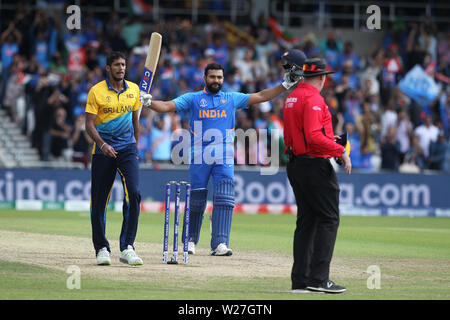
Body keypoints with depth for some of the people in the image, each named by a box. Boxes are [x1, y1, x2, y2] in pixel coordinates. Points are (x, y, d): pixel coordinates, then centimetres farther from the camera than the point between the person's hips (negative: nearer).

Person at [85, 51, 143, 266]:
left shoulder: (133, 89, 8)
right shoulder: (96, 91, -4)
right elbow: (89, 125, -7)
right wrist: (102, 144, -22)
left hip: (127, 148, 2)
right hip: (103, 151, -2)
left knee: (133, 194, -15)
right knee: (99, 200, 1)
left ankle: (127, 248, -15)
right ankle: (102, 248, 15)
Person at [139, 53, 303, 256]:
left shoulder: (232, 99, 17)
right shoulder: (192, 99, 10)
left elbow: (261, 96, 17)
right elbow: (167, 106, 0)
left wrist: (285, 85, 8)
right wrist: (148, 103, -18)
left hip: (224, 157, 1)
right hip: (199, 157, -1)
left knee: (224, 200, -11)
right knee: (196, 200, 0)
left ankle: (220, 243, -15)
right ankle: (190, 239, 19)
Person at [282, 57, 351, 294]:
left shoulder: (291, 98, 15)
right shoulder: (313, 99, -14)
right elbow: (314, 137, -24)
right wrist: (340, 151, -17)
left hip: (295, 165, 9)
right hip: (315, 165, -9)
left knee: (306, 220, 11)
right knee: (329, 219, -5)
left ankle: (300, 280, 9)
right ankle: (318, 278, -11)